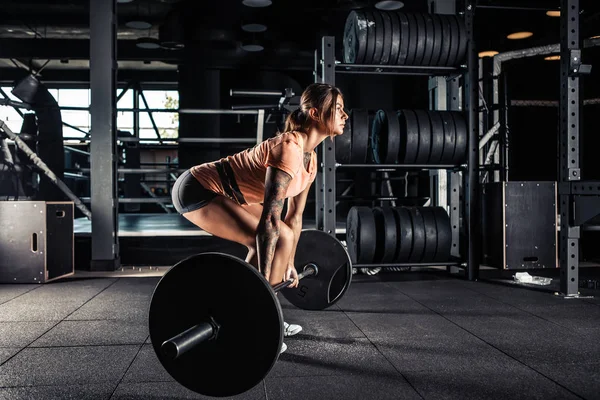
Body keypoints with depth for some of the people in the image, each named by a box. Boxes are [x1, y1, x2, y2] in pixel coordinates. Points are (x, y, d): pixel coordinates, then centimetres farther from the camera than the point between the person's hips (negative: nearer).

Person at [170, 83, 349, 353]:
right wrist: (263, 280, -27)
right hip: (197, 190, -10)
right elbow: (270, 218, -28)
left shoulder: (310, 158, 5)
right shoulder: (288, 148, -25)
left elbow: (294, 215, 13)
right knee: (279, 240, -17)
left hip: (220, 192, 10)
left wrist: (289, 263, 18)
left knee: (279, 238, 15)